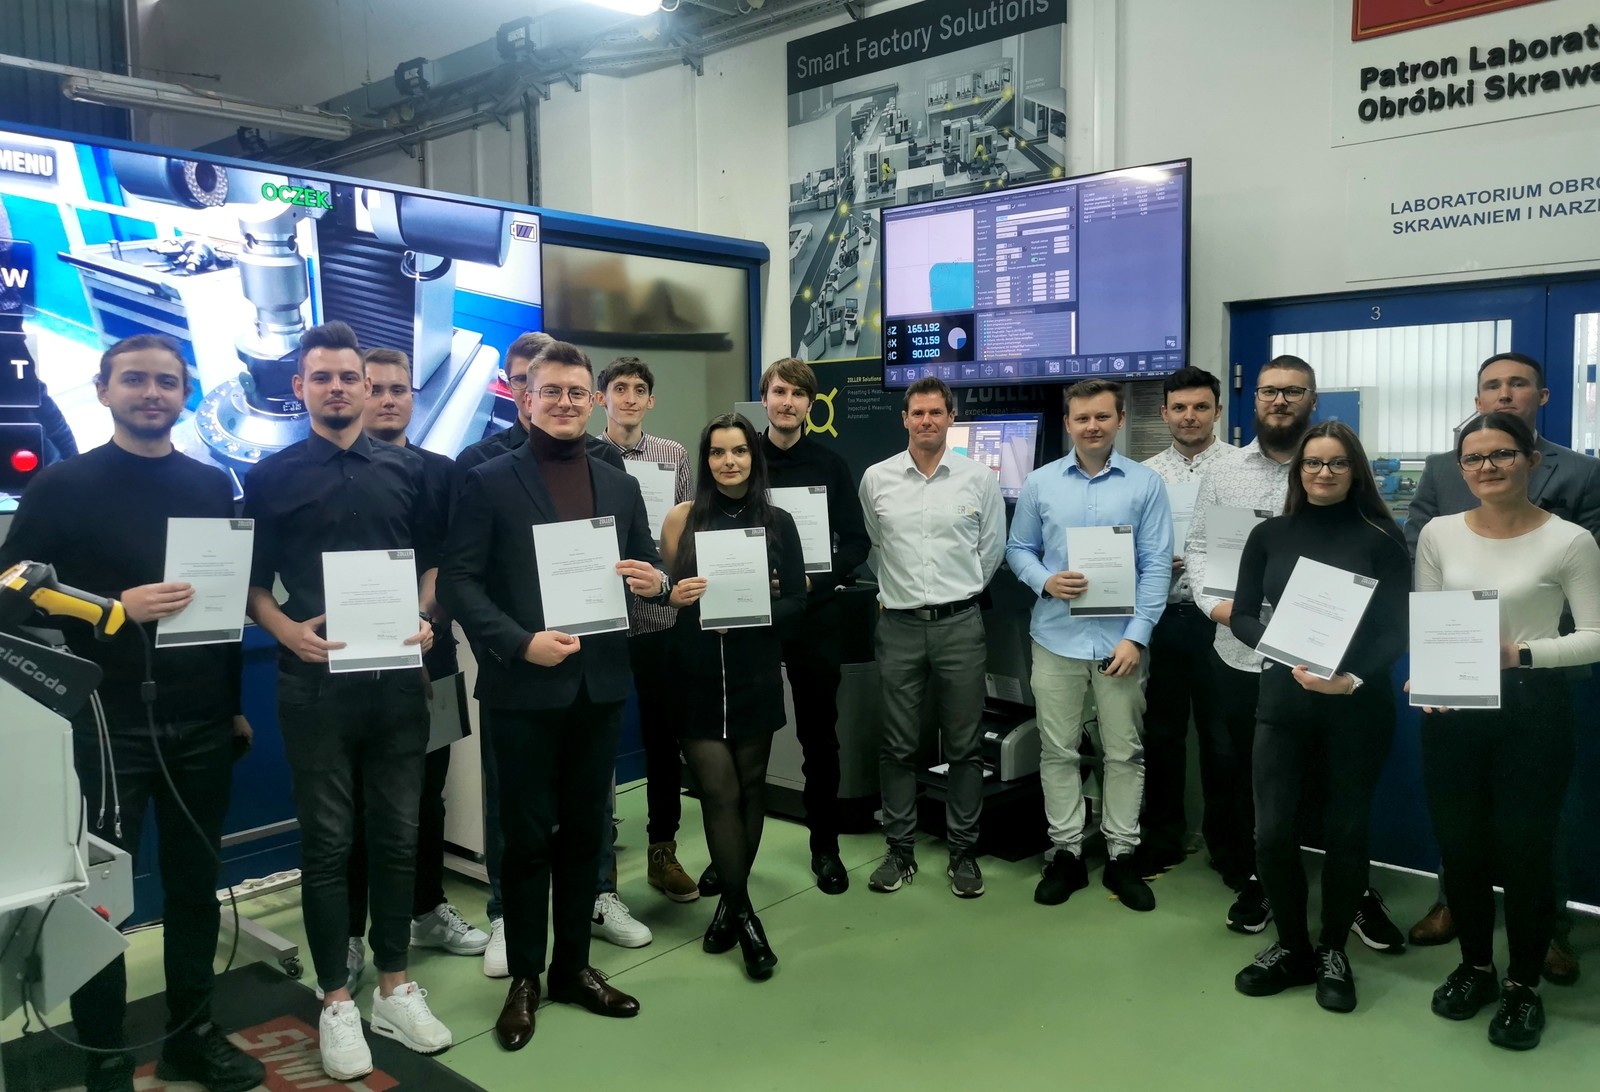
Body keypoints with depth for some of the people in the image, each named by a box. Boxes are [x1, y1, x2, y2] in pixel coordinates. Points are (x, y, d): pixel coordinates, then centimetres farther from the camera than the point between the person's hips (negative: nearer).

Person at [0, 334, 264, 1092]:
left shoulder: (213, 486, 8)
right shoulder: (63, 485, -2)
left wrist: (235, 702, 9)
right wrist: (116, 607, -21)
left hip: (200, 722, 3)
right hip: (106, 722, -3)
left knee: (195, 882, 13)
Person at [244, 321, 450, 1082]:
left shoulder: (407, 469, 7)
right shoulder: (271, 477, 2)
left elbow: (432, 563, 11)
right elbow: (253, 582, 3)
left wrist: (425, 621, -6)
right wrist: (288, 632, -14)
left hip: (397, 676, 2)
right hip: (314, 680, -2)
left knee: (397, 835, 10)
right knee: (327, 843, 6)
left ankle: (394, 986, 24)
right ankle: (336, 1000, 19)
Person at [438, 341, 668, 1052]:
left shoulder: (620, 486, 11)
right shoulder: (488, 482, -3)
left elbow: (646, 571, 14)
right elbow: (458, 580, -8)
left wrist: (657, 583, -10)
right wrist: (520, 642, -19)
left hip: (600, 686, 4)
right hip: (522, 690, -4)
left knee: (585, 833, 14)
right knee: (527, 837, 8)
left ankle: (574, 966, 29)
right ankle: (525, 979, 24)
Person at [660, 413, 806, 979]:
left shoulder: (777, 523, 2)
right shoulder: (683, 518, 2)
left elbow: (796, 600, 1)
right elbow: (663, 588, 6)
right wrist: (675, 598, -16)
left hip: (755, 676, 1)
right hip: (696, 678, -1)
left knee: (749, 786, 9)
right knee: (718, 792, -3)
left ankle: (731, 899, 26)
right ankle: (745, 916, 9)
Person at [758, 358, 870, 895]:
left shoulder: (830, 466, 3)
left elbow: (856, 543, 2)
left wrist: (815, 580, -14)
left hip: (814, 616, 0)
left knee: (820, 736, 9)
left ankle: (825, 846, 22)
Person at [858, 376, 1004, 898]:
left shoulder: (979, 477, 0)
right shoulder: (876, 478, 3)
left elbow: (992, 548, 8)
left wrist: (959, 592, 11)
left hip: (959, 623, -1)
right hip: (899, 625, 1)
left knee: (964, 746, 6)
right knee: (899, 746, 8)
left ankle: (963, 851, 18)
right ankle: (899, 850, 19)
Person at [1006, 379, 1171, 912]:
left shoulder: (1146, 483, -1)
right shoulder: (1040, 483, 4)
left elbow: (1156, 566, -3)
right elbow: (1018, 549, 9)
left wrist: (1137, 636, -10)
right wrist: (1045, 581, -12)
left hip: (1120, 640, -1)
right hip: (1056, 639, 1)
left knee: (1124, 752, 8)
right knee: (1058, 751, 8)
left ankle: (1121, 855, 21)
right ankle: (1065, 852, 20)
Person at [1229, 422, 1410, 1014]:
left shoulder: (1381, 539, -1)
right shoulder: (1270, 535, 4)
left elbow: (1396, 632, -5)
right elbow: (1242, 616, 3)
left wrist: (1352, 680, -21)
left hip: (1359, 709, -1)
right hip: (1283, 703, 1)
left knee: (1345, 832, 8)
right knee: (1272, 832, -1)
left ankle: (1332, 953, 28)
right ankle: (1291, 948, 21)